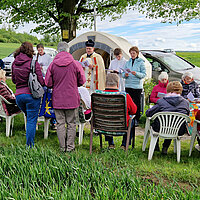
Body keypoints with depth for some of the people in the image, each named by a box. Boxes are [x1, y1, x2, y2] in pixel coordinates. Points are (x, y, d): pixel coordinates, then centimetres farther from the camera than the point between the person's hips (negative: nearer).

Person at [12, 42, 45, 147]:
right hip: (31, 94, -5)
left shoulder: (14, 63, 6)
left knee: (29, 117, 24)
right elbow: (41, 81, -10)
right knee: (32, 120, 3)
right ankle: (29, 145, 7)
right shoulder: (33, 63, -11)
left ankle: (29, 144, 28)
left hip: (18, 94, 6)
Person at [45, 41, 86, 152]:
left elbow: (48, 83, -1)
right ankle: (70, 146, 14)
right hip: (72, 99, -1)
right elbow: (82, 81, 1)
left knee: (60, 123, 9)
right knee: (71, 123, 9)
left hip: (57, 99, 1)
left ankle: (62, 147, 14)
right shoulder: (75, 64, -6)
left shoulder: (52, 65, -4)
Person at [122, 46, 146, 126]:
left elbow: (144, 74, -5)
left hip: (137, 86, -4)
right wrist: (125, 74, -8)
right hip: (128, 85, 4)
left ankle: (136, 120, 8)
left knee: (137, 103, 0)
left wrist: (136, 73, -21)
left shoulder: (141, 62, 1)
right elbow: (123, 73, 14)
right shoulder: (127, 62, 14)